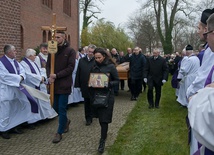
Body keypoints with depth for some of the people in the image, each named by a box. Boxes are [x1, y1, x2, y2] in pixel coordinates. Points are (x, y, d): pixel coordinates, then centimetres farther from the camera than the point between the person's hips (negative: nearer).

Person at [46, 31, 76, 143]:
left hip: (64, 84, -5)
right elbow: (48, 65, 7)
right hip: (54, 84, 5)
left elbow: (70, 68, -12)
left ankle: (59, 132, 11)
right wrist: (49, 76, -12)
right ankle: (66, 121, 40)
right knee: (55, 107, 13)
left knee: (62, 109, 0)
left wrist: (57, 75, -18)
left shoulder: (70, 51, -6)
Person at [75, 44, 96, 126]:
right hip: (85, 86, 3)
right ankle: (88, 118, 20)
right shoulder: (82, 60, 4)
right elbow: (78, 73, 5)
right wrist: (78, 85, 2)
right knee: (87, 103, 10)